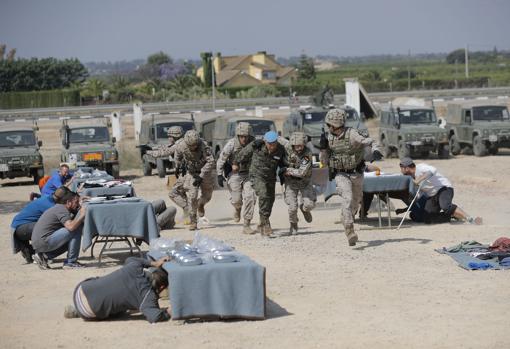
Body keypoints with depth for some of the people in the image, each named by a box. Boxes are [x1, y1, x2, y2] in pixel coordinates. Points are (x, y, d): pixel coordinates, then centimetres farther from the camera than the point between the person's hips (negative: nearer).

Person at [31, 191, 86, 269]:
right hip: (44, 241, -10)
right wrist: (82, 215, -15)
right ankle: (71, 262, -8)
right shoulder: (62, 210, -11)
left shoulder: (59, 207, 19)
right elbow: (71, 227, -28)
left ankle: (44, 256, 13)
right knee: (77, 228, -13)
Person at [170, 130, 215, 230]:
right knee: (192, 197, -13)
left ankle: (200, 204, 48)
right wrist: (177, 166, 16)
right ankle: (193, 222, -4)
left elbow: (210, 162, -31)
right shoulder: (181, 146, -20)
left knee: (207, 196, 13)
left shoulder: (203, 146, -32)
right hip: (191, 173, 1)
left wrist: (201, 177, -34)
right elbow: (177, 154, 4)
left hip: (205, 172, -1)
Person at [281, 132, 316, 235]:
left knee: (310, 204, -12)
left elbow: (302, 172, -30)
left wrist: (287, 170, -23)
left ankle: (304, 209, 26)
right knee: (292, 207, -9)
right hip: (291, 182, 1)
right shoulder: (287, 150, -17)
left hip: (305, 181, 0)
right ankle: (293, 226, 19)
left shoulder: (307, 154, -25)